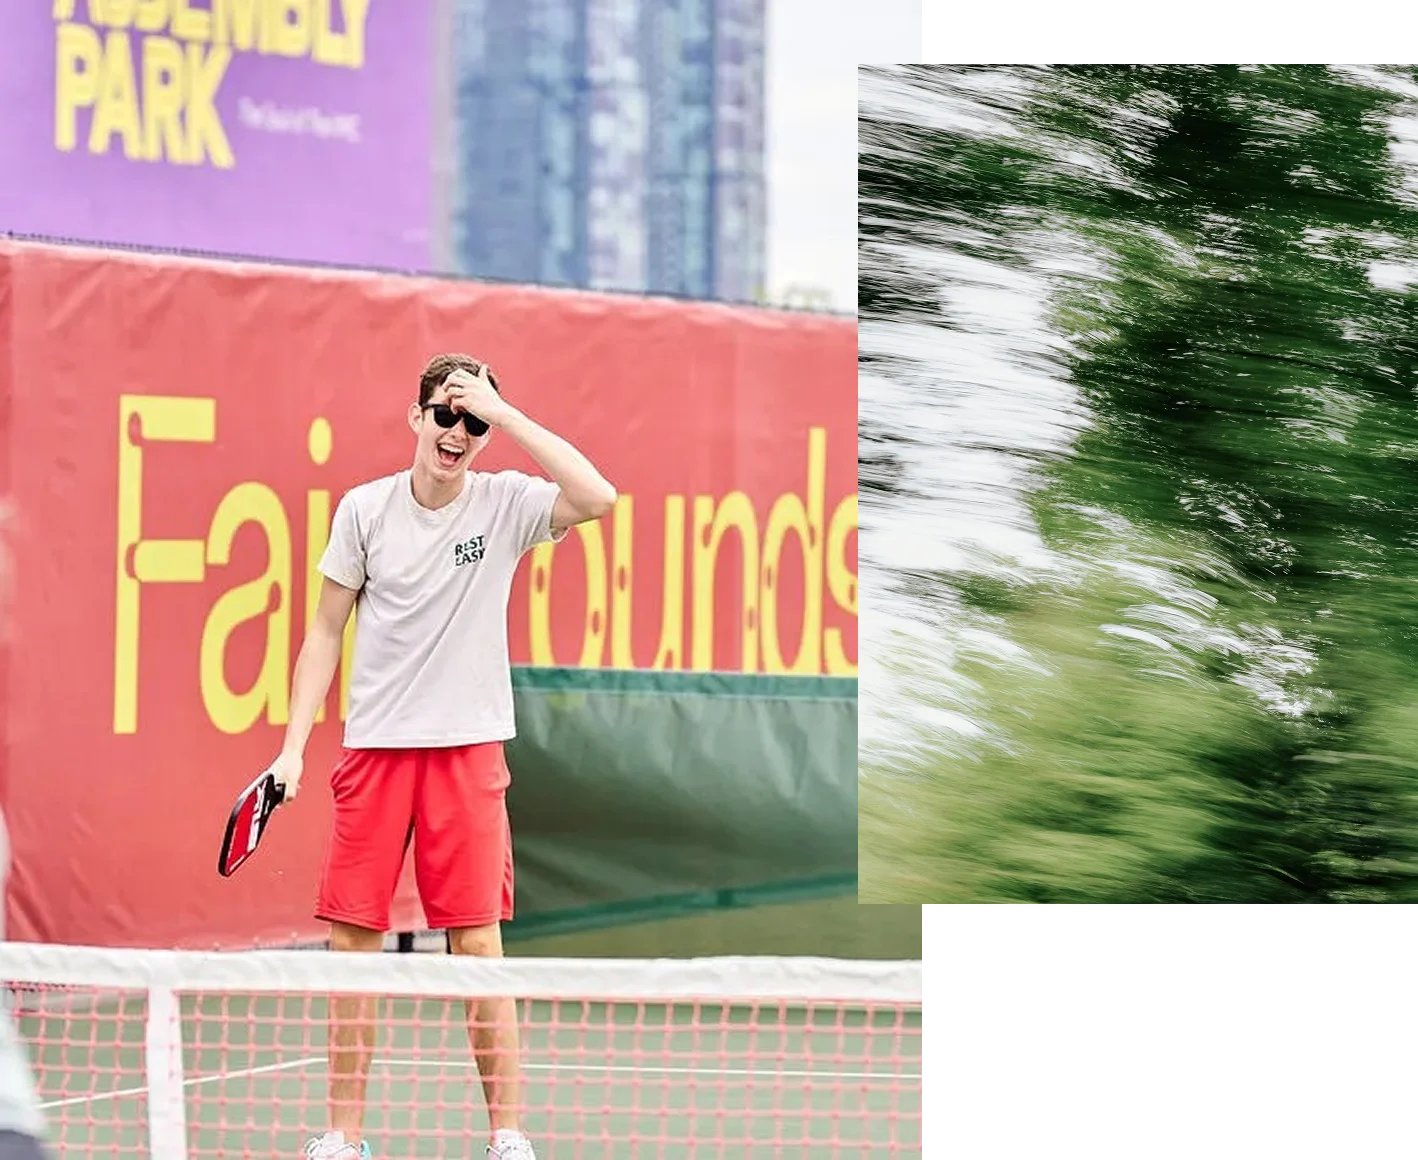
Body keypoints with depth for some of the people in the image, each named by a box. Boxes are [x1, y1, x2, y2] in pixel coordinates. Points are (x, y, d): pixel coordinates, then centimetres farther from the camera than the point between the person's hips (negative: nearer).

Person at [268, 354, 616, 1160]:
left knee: (478, 942, -3)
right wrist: (294, 746, 2)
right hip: (375, 746, 2)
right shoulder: (365, 509, 2)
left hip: (469, 750, -2)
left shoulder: (506, 503, -3)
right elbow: (327, 631, 8)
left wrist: (500, 410, -20)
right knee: (353, 938, 2)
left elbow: (599, 498, -23)